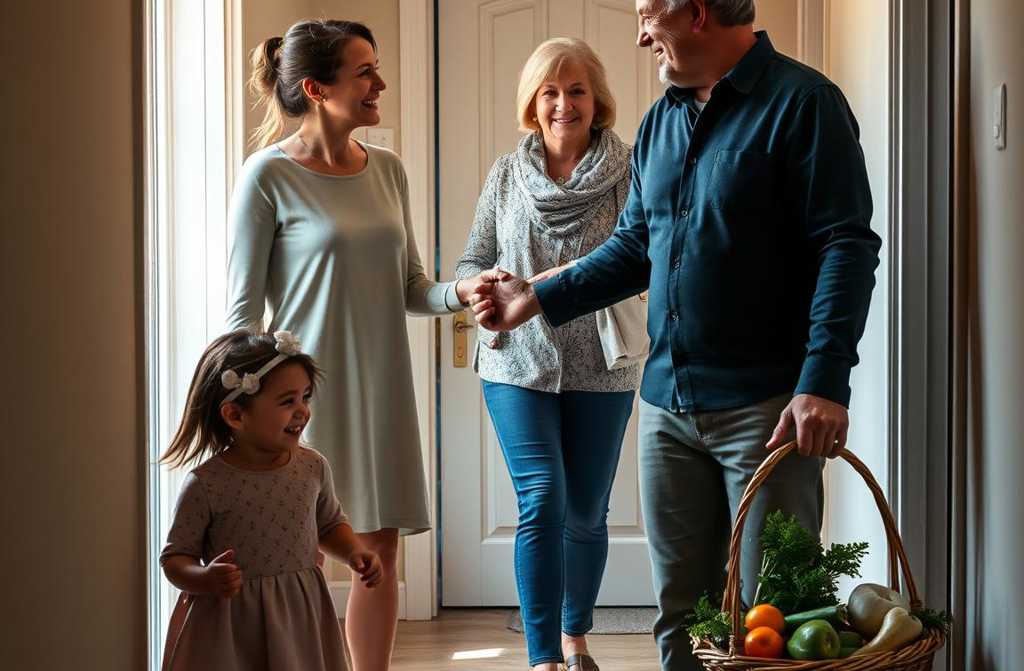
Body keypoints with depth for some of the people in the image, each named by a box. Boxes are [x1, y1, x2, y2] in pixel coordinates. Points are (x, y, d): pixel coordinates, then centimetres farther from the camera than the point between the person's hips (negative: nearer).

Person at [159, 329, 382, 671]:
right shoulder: (205, 484, -15)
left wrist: (354, 552, 0)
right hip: (229, 626, -4)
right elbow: (175, 559, -8)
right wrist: (206, 579, -28)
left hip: (300, 617, 4)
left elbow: (330, 524, 18)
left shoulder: (313, 467, -1)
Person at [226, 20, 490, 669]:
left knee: (382, 550, 9)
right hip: (308, 389, -6)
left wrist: (461, 292, -7)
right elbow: (244, 310, -8)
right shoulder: (269, 176, -9)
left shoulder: (387, 169, 8)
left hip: (381, 388, 6)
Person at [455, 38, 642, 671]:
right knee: (543, 502, -10)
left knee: (586, 513, 9)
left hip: (601, 369, 0)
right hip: (519, 364, 0)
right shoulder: (507, 174, 6)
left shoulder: (629, 171, -2)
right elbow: (473, 261, 12)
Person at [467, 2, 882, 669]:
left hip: (766, 406, -7)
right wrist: (538, 299, 13)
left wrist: (823, 382, -24)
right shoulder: (660, 121, 14)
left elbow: (848, 246, -15)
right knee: (681, 608, 12)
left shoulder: (801, 102, -8)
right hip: (668, 402, 7)